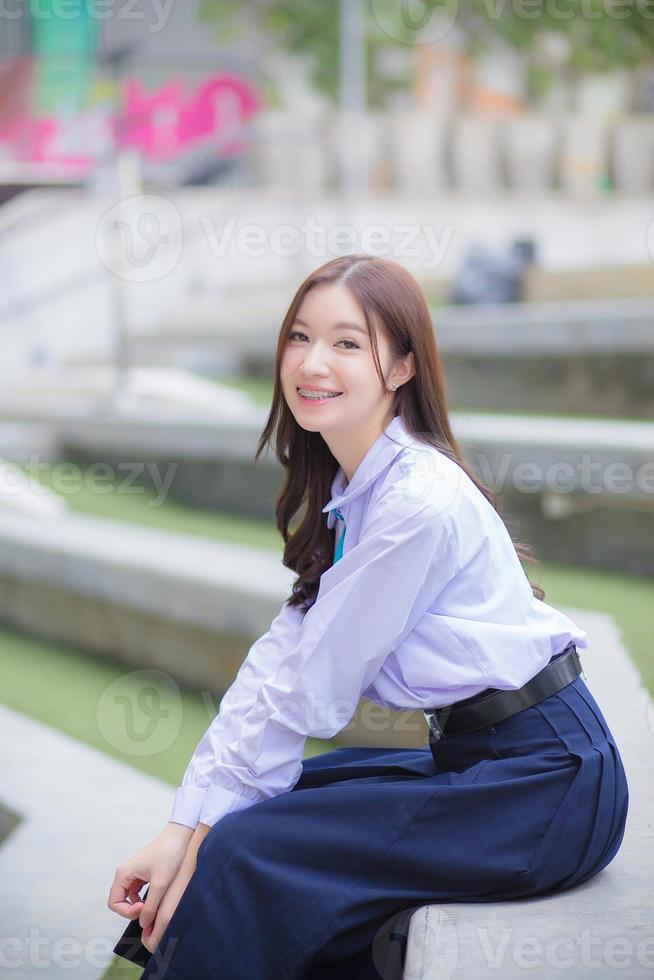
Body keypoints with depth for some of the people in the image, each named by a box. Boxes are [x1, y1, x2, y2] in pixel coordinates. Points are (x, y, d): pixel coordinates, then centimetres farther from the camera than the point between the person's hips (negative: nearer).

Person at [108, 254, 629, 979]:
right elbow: (277, 663, 2)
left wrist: (204, 842, -8)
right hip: (474, 757, 9)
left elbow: (312, 692, -17)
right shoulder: (349, 489, 7)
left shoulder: (421, 504, -22)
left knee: (246, 855, -16)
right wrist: (181, 829, -4)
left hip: (548, 783, -9)